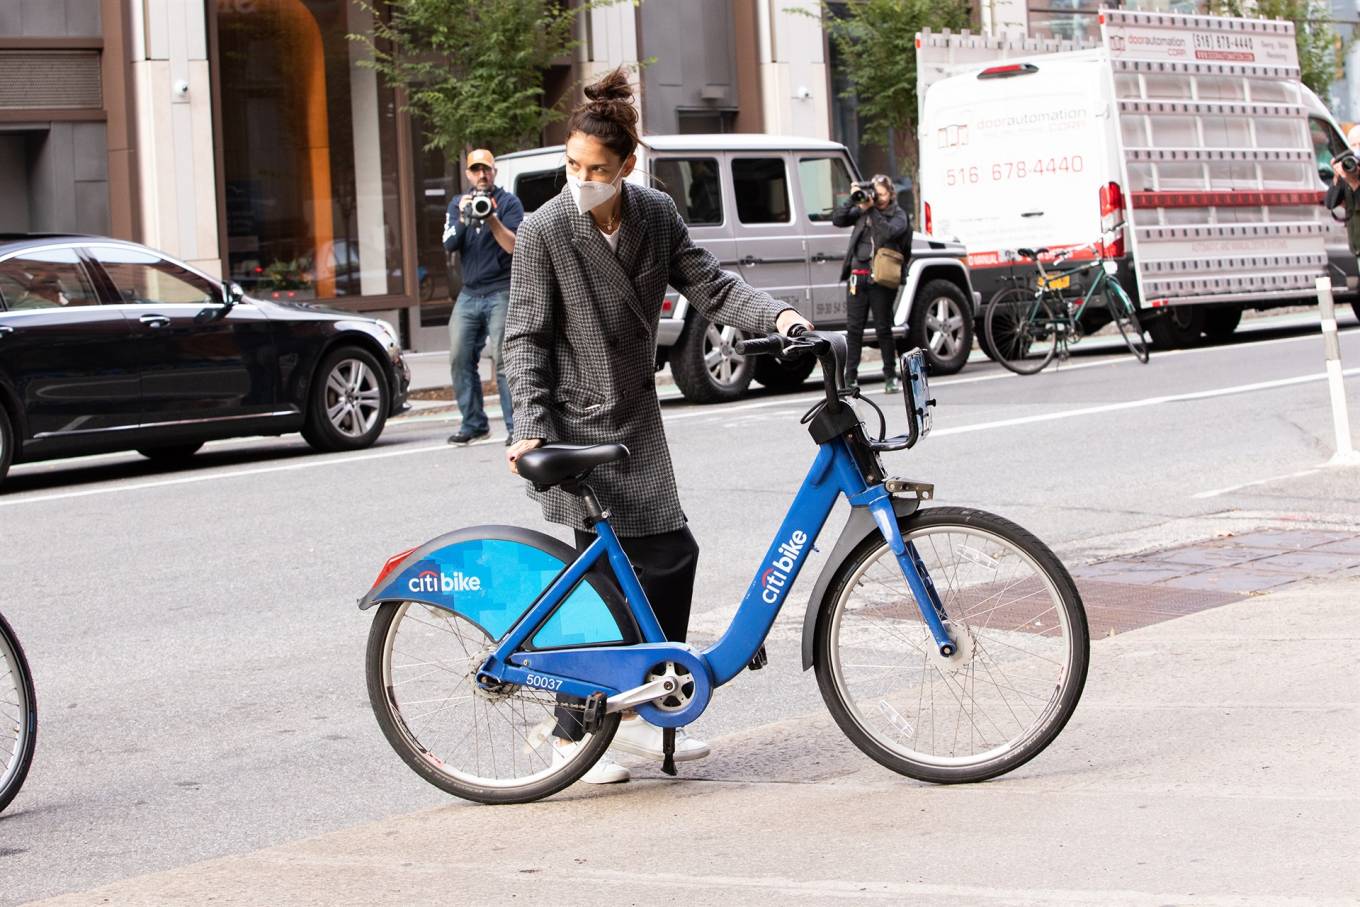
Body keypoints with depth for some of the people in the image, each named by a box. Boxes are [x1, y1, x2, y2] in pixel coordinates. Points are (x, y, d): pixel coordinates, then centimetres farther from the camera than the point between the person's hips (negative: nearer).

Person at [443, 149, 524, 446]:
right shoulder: (458, 204, 15)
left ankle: (516, 427, -11)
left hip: (500, 292, -5)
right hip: (469, 293, 5)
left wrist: (492, 220, -21)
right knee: (460, 359, 0)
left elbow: (514, 246, -8)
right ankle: (473, 423, 9)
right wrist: (463, 219, -15)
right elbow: (449, 244, 2)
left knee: (502, 360, -12)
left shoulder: (508, 202, 2)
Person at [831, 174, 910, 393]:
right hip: (857, 275, 3)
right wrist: (853, 199, -6)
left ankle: (890, 377, 10)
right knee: (853, 328, 1)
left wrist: (871, 210, -17)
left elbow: (889, 231, -15)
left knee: (883, 328, 1)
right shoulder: (861, 211, 13)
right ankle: (850, 379, 3)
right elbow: (838, 219, 3)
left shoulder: (898, 215, 4)